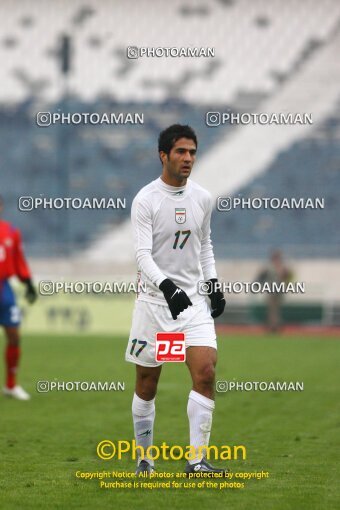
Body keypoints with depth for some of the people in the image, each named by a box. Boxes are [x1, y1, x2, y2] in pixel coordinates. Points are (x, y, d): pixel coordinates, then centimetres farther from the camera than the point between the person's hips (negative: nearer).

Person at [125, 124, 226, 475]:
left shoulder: (202, 198, 6)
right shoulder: (145, 200, -10)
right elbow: (143, 255, -17)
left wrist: (213, 282, 11)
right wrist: (166, 285, -32)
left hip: (194, 299, 3)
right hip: (155, 300, -3)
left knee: (206, 373, -13)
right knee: (147, 384, 5)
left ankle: (197, 460, -11)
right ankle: (144, 457, 22)